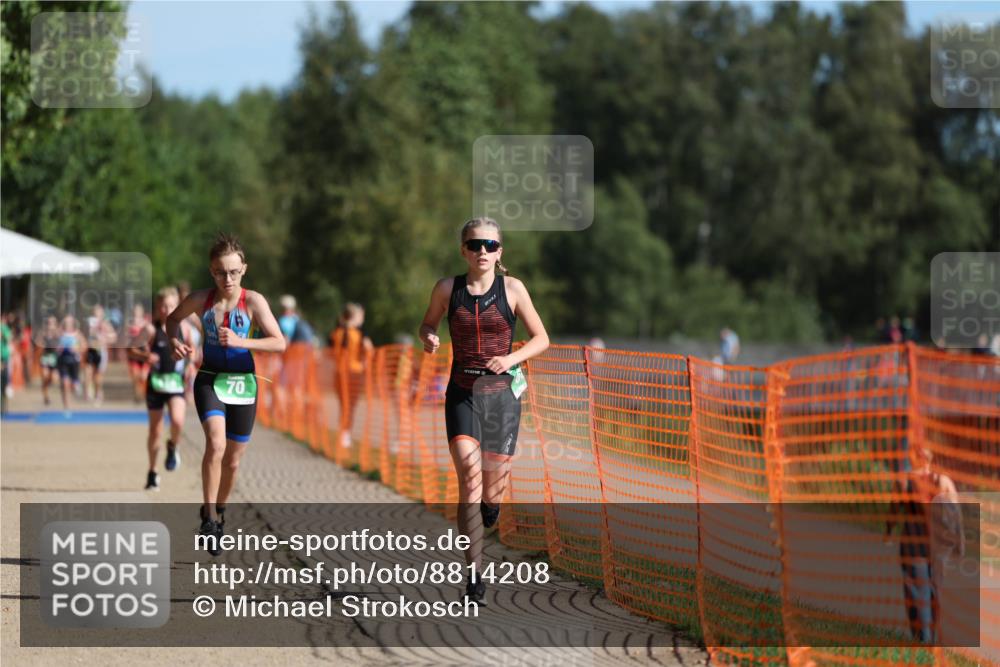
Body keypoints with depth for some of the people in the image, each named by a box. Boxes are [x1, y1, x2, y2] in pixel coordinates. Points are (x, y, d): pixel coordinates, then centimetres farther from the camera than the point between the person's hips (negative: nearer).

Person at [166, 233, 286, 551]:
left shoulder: (253, 302, -9)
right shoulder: (201, 300, -4)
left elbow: (279, 343, -14)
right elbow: (173, 319, 16)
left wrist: (240, 342, -26)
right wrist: (175, 341, -4)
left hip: (242, 383, 1)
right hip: (210, 380, -1)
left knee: (232, 460, 11)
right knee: (216, 444, -25)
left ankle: (220, 511, 36)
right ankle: (208, 516, -18)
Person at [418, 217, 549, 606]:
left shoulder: (512, 289, -1)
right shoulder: (448, 289, 2)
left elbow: (541, 339, 6)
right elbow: (428, 324, 18)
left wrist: (512, 358, -12)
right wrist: (429, 339, -5)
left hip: (501, 394, 0)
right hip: (461, 395, 0)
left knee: (491, 491, 5)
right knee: (469, 473, -19)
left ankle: (492, 499, 47)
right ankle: (474, 575, -18)